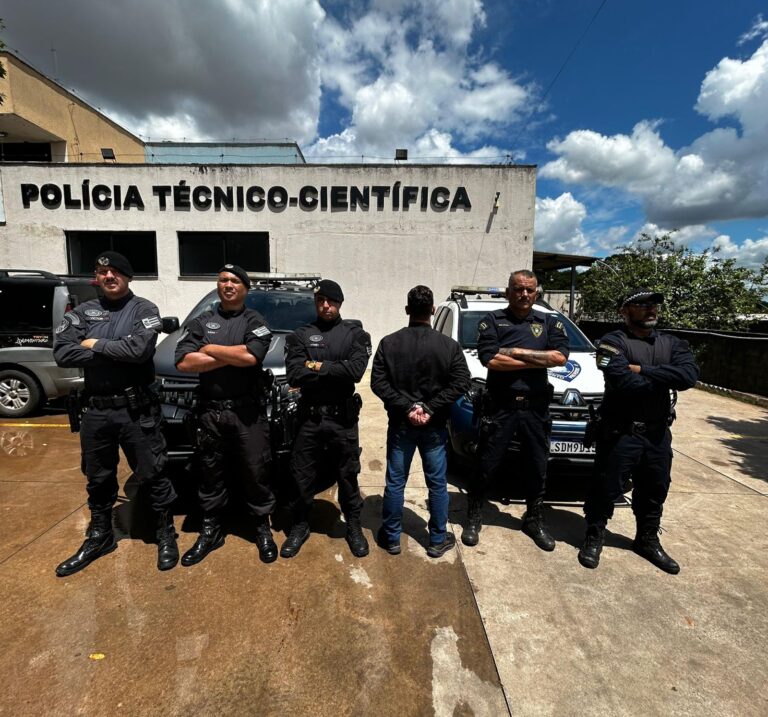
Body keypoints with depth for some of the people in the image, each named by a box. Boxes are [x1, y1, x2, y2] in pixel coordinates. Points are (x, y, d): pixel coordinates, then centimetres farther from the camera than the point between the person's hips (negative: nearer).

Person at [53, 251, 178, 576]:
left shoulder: (144, 309, -4)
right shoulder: (82, 312, 8)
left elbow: (140, 349, -22)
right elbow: (62, 353, -8)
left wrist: (94, 345, -10)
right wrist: (115, 352, -13)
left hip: (136, 410, -4)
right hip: (95, 410, 5)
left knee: (153, 475, 5)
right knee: (98, 478, 19)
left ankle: (166, 534, 23)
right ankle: (99, 536, 39)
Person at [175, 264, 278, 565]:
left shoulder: (255, 321, 2)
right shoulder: (201, 322, 8)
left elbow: (252, 356, -19)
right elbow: (184, 362, -7)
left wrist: (209, 349, -8)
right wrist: (234, 356, -12)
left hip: (248, 412, -2)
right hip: (210, 411, 3)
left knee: (255, 472, 6)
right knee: (210, 473, 14)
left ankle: (263, 528, 25)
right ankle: (211, 530, 32)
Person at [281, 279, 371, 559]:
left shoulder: (354, 333, 1)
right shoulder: (300, 335, 3)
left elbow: (356, 369, -16)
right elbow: (294, 374, -11)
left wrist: (318, 366, -12)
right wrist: (336, 371, -12)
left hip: (343, 417, -1)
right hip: (309, 417, 1)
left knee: (348, 476, 12)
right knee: (302, 476, 12)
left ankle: (354, 526, 32)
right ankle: (300, 525, 34)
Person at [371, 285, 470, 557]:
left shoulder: (389, 343, -4)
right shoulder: (449, 345, -5)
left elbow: (378, 383, -9)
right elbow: (461, 383, -11)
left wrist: (407, 407, -11)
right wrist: (430, 408, -12)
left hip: (400, 424, 1)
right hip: (435, 426, 0)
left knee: (395, 482, 12)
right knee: (437, 484, 13)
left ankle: (391, 538, 25)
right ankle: (438, 540, 25)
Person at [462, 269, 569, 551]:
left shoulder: (549, 322, 10)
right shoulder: (492, 321, 1)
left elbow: (560, 356, -7)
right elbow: (490, 359, -15)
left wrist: (517, 352, -12)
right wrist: (539, 361, -10)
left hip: (536, 408, 3)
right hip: (500, 406, -3)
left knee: (537, 469, 15)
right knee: (487, 467, 6)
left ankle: (534, 521, 35)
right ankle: (474, 519, 25)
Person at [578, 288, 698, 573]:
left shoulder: (672, 344, 9)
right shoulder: (613, 342, -9)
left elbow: (689, 375, -11)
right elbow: (624, 383, -24)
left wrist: (642, 371, -18)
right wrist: (663, 380, -9)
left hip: (658, 433, 6)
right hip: (620, 432, -6)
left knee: (654, 491, 19)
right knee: (606, 490, 4)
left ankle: (648, 541, 39)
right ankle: (594, 538, 24)